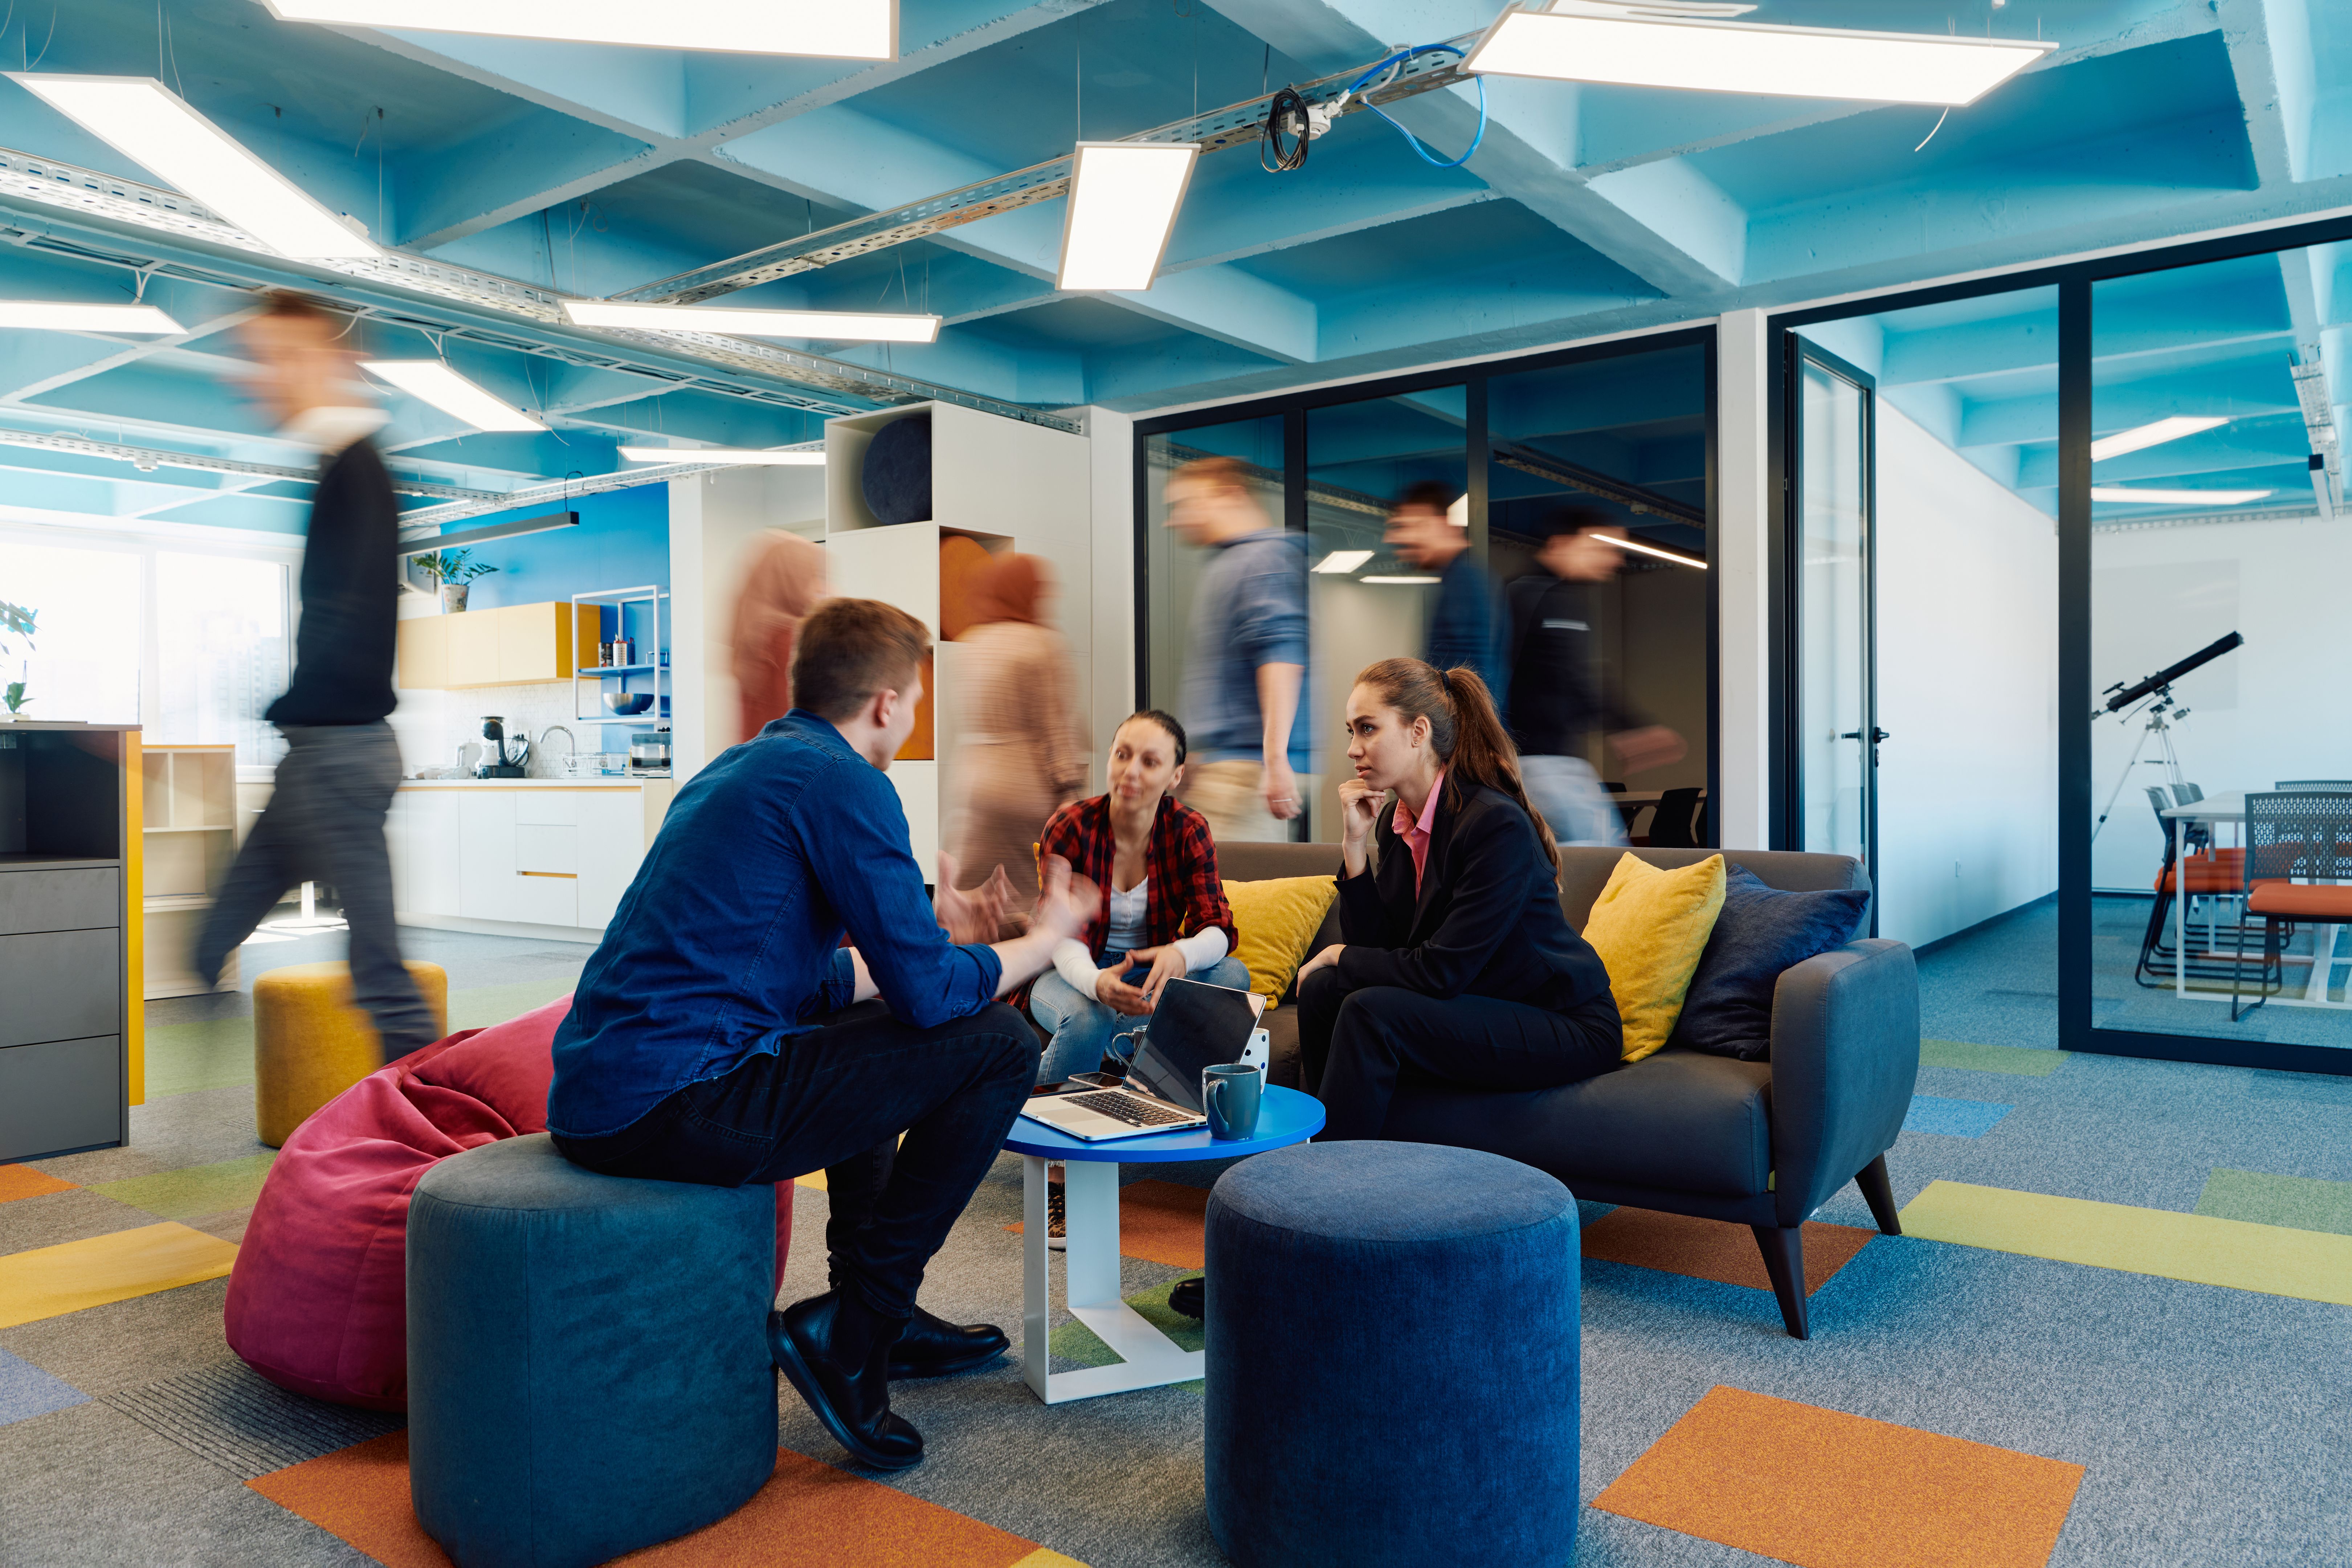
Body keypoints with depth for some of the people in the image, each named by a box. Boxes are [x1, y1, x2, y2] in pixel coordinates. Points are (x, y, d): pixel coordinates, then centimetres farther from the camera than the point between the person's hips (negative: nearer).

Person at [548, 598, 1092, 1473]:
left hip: (591, 1096, 10)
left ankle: (881, 1309, 32)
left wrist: (930, 939, 36)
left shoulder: (740, 768, 19)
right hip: (672, 1108, -10)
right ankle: (849, 1333, -1)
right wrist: (1042, 940, 7)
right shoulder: (842, 782, -10)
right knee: (997, 1044, -6)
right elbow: (929, 991, -12)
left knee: (863, 1033, 33)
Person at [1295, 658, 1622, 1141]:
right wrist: (1354, 845, -9)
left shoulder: (1498, 824, -23)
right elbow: (1377, 946, 0)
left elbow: (1441, 970, -23)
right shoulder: (1396, 820, 2)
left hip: (1568, 1028, -8)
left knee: (1371, 1010, -25)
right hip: (1482, 1007, 8)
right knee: (1323, 989, -7)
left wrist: (1341, 955, -8)